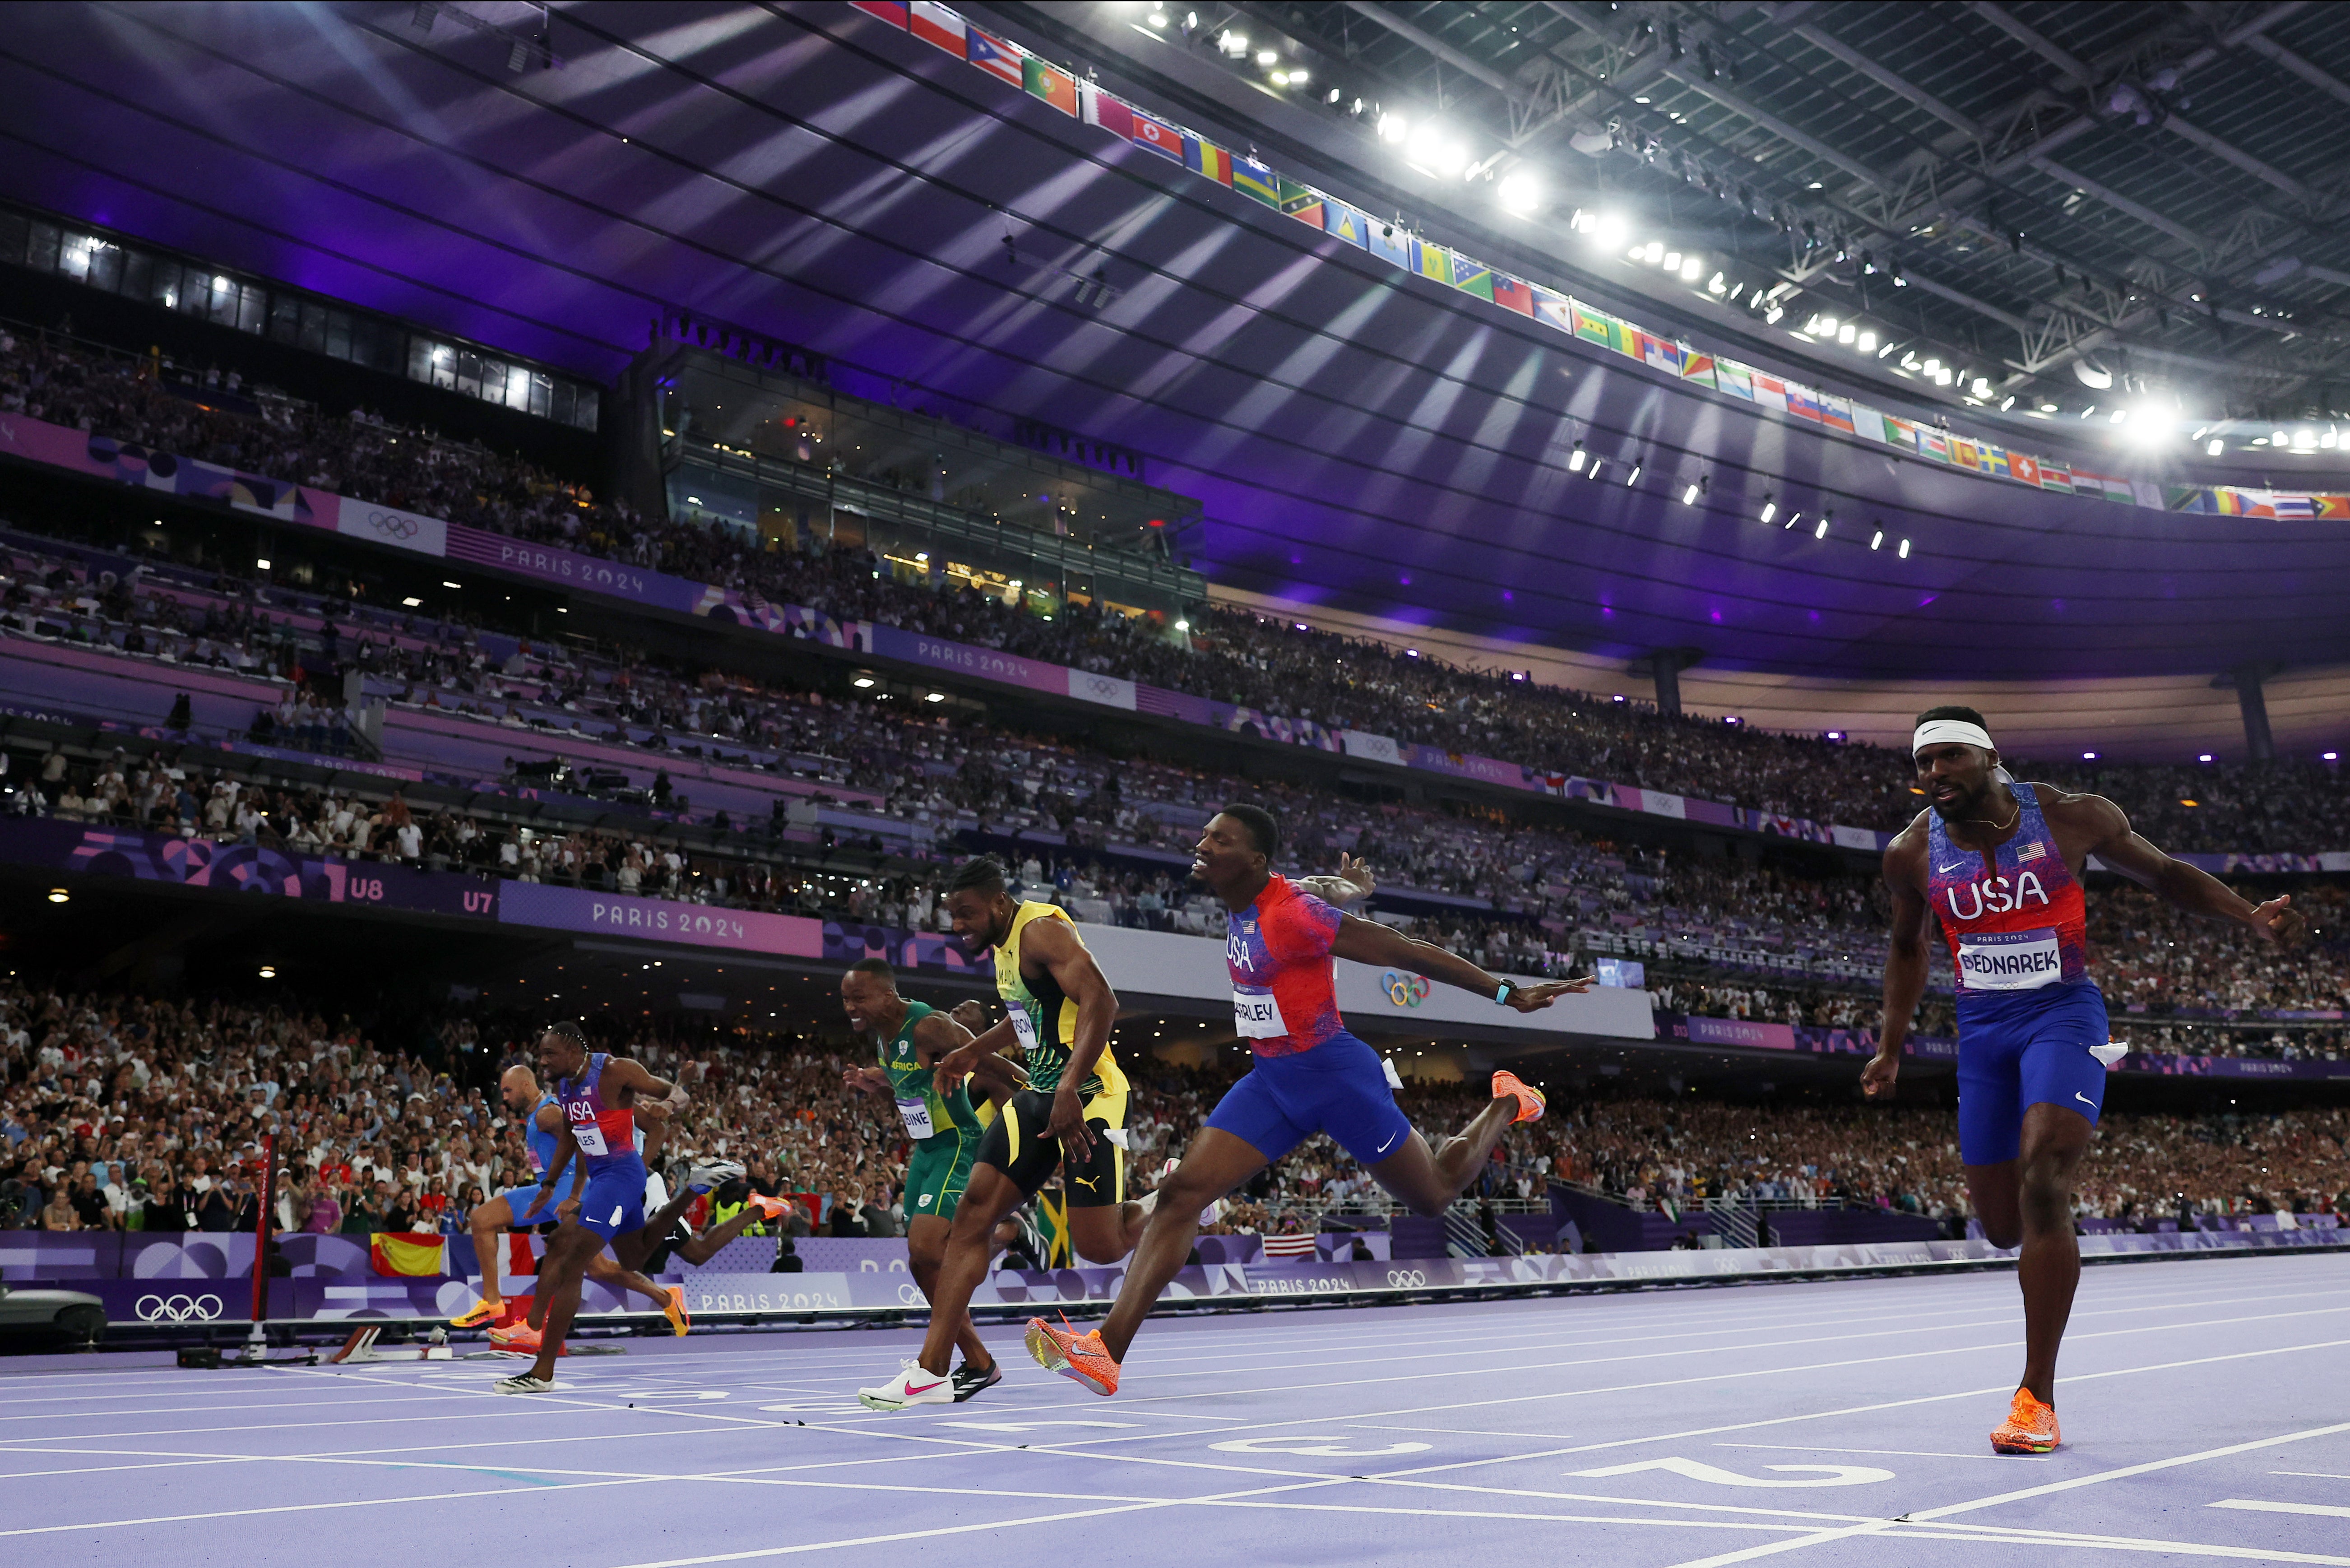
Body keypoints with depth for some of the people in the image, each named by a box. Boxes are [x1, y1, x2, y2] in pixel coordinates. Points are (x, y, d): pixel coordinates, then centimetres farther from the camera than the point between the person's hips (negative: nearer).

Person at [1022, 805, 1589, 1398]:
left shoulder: (1294, 913, -23)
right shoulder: (1243, 908, 1)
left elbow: (1407, 950, -20)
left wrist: (1508, 994, -19)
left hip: (1334, 1074, -7)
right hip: (1271, 1080, 7)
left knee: (1435, 1195, 12)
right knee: (1181, 1193, -9)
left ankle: (1507, 1105, 40)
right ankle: (1107, 1352, -14)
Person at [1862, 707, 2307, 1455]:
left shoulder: (2071, 817, -8)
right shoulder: (1913, 852, -2)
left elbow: (2163, 873, 7)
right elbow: (1908, 947, 16)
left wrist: (2252, 915, -8)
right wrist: (1891, 1049, 17)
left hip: (2063, 1014, -3)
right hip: (1981, 1028, 3)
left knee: (2041, 1185, -22)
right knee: (2002, 1226, 4)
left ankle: (2037, 1399, -16)